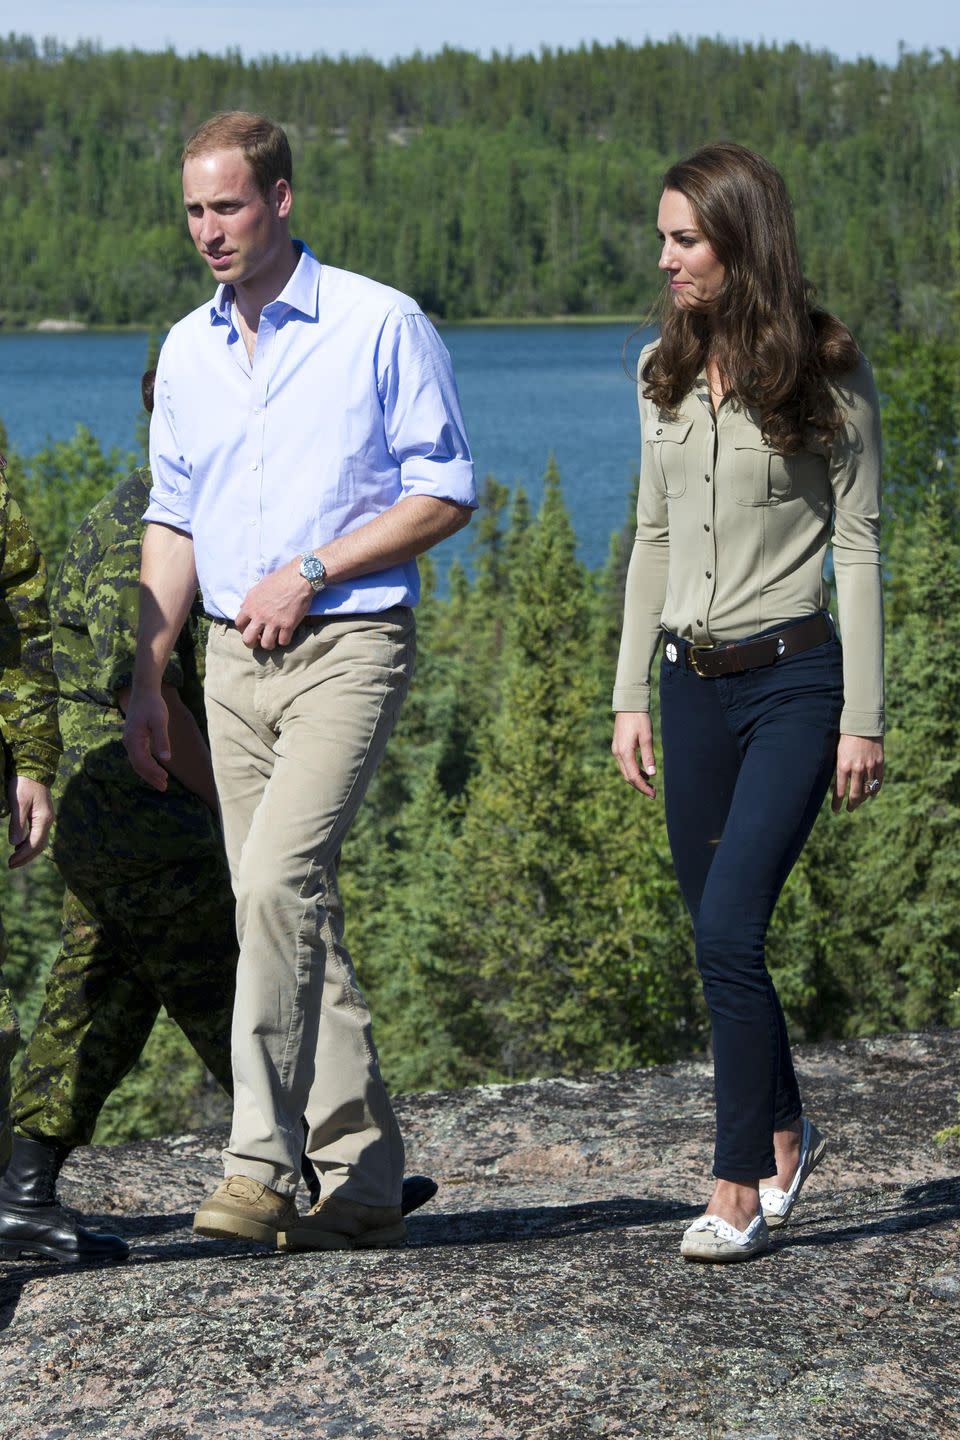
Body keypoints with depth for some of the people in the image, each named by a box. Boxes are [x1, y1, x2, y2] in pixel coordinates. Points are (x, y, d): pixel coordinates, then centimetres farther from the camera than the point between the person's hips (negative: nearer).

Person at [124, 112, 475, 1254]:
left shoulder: (381, 326, -4)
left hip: (348, 645, -6)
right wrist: (145, 678, 11)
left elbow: (446, 495, -5)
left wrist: (309, 572, -13)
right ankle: (364, 1183, 12)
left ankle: (261, 1160, -18)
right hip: (234, 659, 6)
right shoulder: (187, 351, 13)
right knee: (288, 908, 5)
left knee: (277, 879, -22)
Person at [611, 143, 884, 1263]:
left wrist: (862, 716, -8)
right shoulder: (664, 373, 10)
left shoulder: (825, 373, -6)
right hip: (692, 680, 6)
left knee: (728, 929, -14)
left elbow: (856, 544, -5)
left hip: (794, 677, -6)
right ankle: (784, 1135, 31)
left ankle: (738, 1184, -5)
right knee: (720, 936, 11)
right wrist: (631, 696, 12)